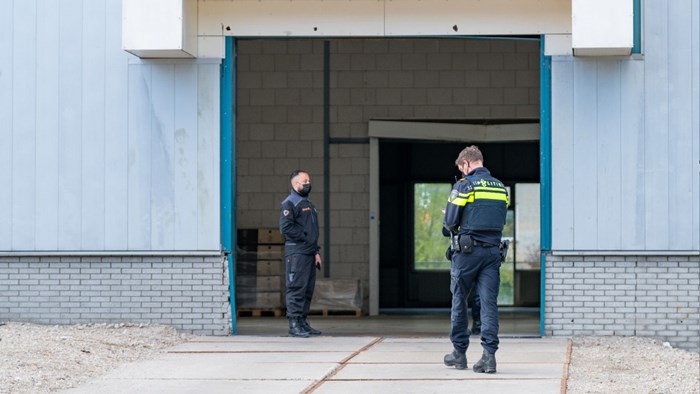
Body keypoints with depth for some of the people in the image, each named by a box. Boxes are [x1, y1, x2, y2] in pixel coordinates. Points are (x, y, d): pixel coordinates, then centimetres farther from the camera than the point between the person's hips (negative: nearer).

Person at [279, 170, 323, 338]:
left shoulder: (308, 205, 23)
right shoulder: (289, 203, -6)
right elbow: (285, 227, -18)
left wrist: (316, 252, 20)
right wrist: (304, 236, -13)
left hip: (309, 253, 9)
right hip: (296, 253, -9)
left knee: (308, 289, 9)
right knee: (297, 288, -11)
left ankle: (302, 322, 14)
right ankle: (294, 324, -12)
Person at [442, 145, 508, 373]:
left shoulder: (464, 185, -8)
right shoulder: (500, 187, 10)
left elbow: (450, 221, -8)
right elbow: (501, 221, 15)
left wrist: (455, 230, 12)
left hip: (467, 251, -4)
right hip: (493, 250, 4)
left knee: (459, 300, 10)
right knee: (489, 302, 0)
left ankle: (459, 353, 18)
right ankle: (489, 355, -10)